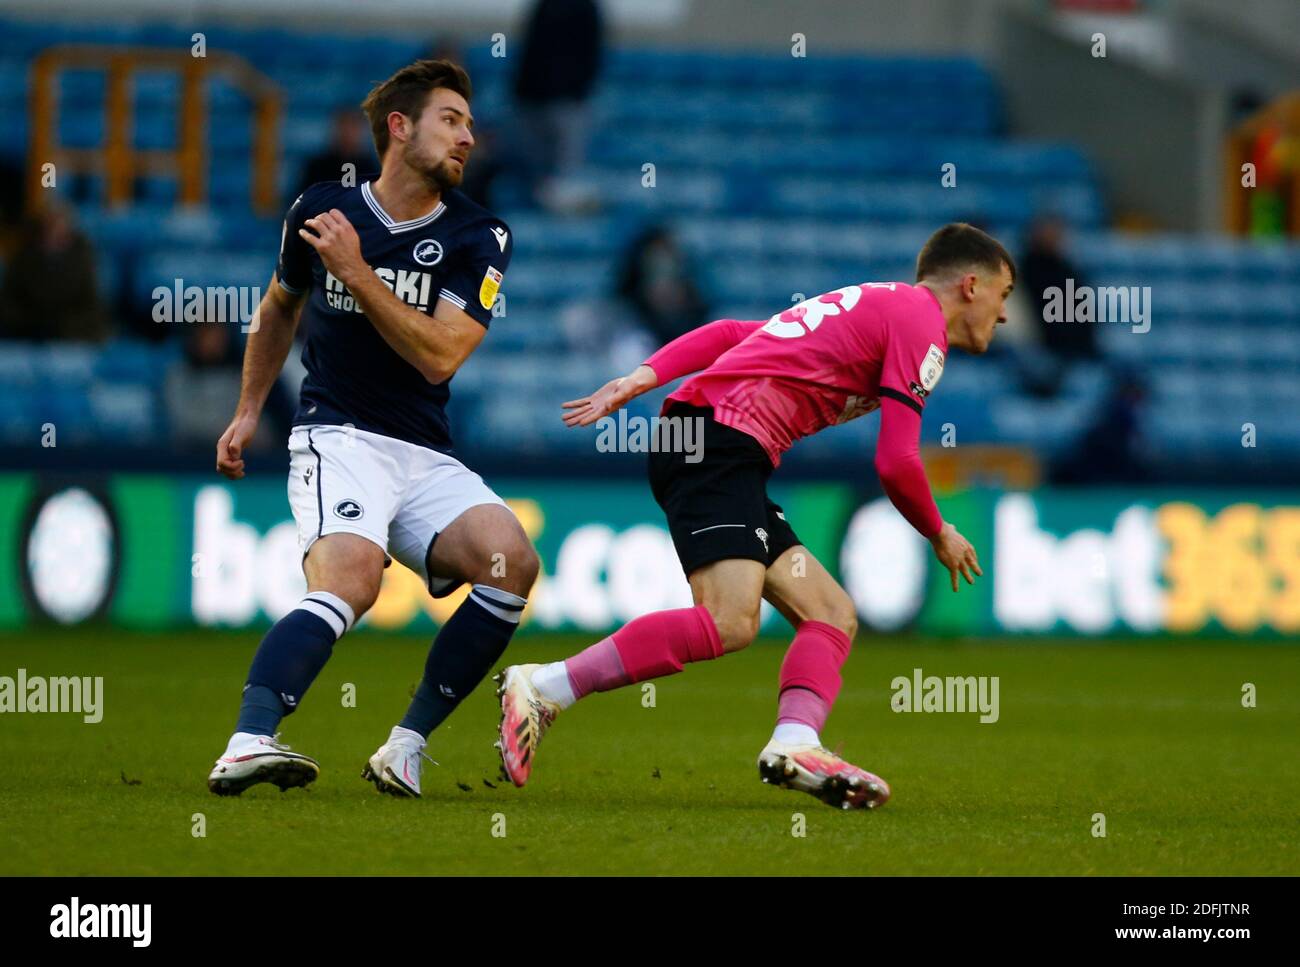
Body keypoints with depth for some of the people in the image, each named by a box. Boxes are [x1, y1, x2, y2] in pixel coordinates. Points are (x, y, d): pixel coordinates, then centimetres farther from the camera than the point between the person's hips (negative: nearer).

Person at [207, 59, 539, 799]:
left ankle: (407, 747, -14)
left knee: (512, 562, -23)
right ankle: (248, 745, -45)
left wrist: (356, 273, -17)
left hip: (427, 457, 3)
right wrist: (248, 412, 23)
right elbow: (280, 310, 25)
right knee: (351, 577, -32)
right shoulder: (321, 210, 4)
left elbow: (439, 356, -12)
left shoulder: (479, 238, 1)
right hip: (339, 439, -3)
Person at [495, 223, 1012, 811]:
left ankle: (794, 745, -16)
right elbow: (895, 464, -6)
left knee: (834, 614, 5)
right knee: (729, 623, -25)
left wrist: (645, 377, 13)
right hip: (723, 440, -10)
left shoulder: (865, 307, 29)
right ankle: (542, 690, -25)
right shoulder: (920, 321, 0)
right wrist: (941, 536, 11)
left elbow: (731, 332, 23)